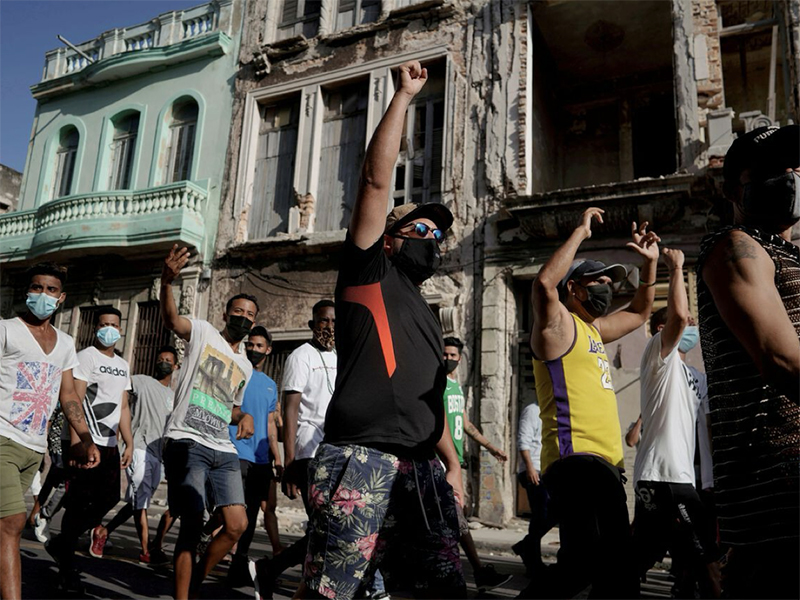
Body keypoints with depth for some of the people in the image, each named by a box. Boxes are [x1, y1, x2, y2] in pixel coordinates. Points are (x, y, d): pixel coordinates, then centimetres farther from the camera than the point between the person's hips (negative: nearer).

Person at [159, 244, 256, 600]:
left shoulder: (245, 367, 21)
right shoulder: (203, 332, 4)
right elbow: (171, 319, -18)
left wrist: (243, 416, 6)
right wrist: (167, 282, -38)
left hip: (224, 451, 6)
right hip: (187, 443, -6)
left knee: (237, 525, -1)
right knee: (193, 526, -9)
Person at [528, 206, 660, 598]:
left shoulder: (593, 329, 22)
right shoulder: (557, 324, -3)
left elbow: (639, 312, 37)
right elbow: (544, 282, -25)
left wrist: (650, 262, 26)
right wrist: (581, 232, -15)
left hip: (605, 463, 10)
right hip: (577, 459, -10)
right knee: (588, 560, -26)